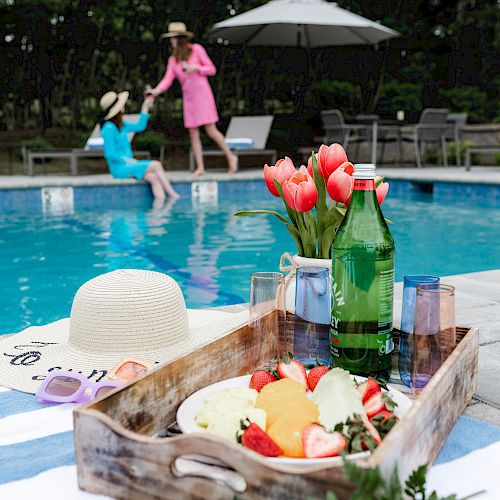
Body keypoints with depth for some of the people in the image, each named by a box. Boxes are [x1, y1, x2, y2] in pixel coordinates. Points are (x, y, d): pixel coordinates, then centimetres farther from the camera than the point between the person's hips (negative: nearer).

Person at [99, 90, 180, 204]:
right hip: (119, 168, -8)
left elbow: (140, 126, 24)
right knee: (156, 165, -16)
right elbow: (110, 154, -17)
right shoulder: (108, 128, -15)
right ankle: (174, 196, -10)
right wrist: (128, 160, -17)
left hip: (128, 164, 8)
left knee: (154, 177, -16)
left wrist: (145, 107, 22)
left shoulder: (121, 125, 12)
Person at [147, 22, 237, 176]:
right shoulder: (173, 59, 10)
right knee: (193, 133, 0)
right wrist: (157, 90, -18)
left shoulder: (196, 49, 0)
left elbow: (212, 70, 0)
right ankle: (200, 167, 3)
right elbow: (168, 79, 0)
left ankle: (231, 157, 7)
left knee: (211, 130, -10)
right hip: (188, 97, 5)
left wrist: (196, 68, -16)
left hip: (202, 93, -5)